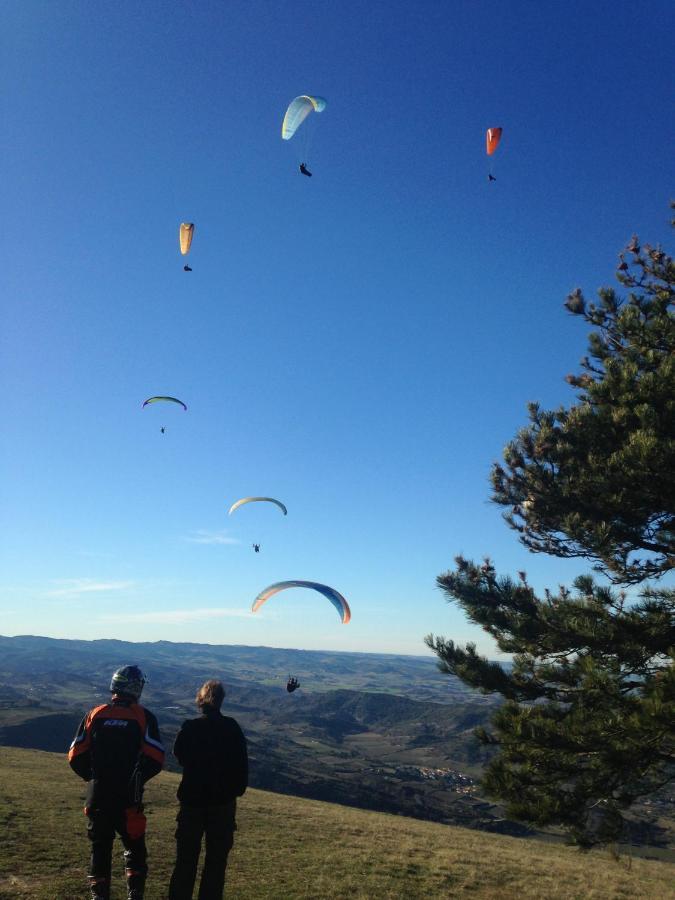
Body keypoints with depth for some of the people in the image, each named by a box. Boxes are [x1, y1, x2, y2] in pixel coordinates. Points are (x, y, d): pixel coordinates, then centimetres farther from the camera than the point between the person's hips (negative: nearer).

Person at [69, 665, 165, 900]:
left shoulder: (95, 714, 0)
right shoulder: (144, 717, -7)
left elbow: (76, 757, -1)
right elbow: (155, 759, -12)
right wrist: (138, 779, 6)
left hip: (98, 795, 2)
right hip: (128, 798, -2)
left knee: (100, 848, 16)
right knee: (134, 848, 14)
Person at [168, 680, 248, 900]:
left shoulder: (189, 728, -11)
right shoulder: (232, 728, -9)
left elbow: (179, 755, 8)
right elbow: (242, 764, -3)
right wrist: (237, 789, 7)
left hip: (192, 801, 0)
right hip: (223, 802, 0)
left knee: (186, 859, 13)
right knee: (216, 860, 11)